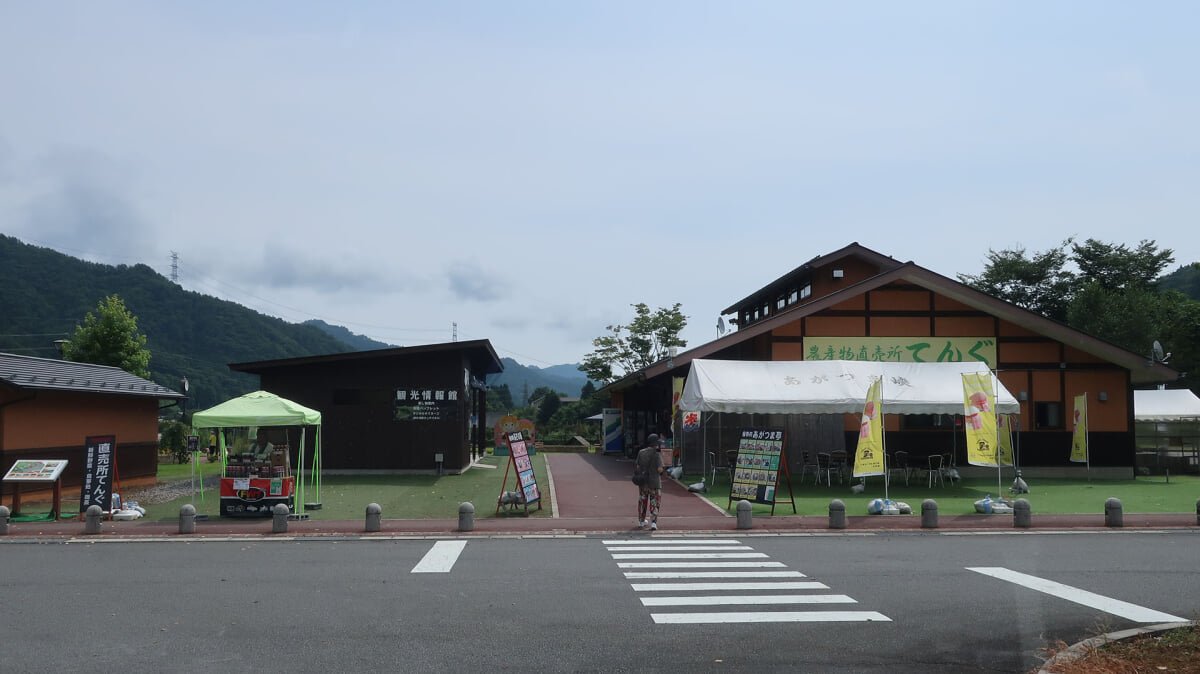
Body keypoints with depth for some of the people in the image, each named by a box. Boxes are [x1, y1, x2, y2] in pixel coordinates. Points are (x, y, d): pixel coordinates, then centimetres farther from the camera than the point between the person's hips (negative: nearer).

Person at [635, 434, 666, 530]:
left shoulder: (641, 452, 0)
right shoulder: (657, 454, -14)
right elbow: (660, 469, -20)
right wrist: (661, 471, 2)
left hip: (643, 481, 4)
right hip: (655, 482, -4)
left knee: (643, 502, 18)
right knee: (654, 504, 5)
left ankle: (641, 522, 29)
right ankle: (653, 523, -5)